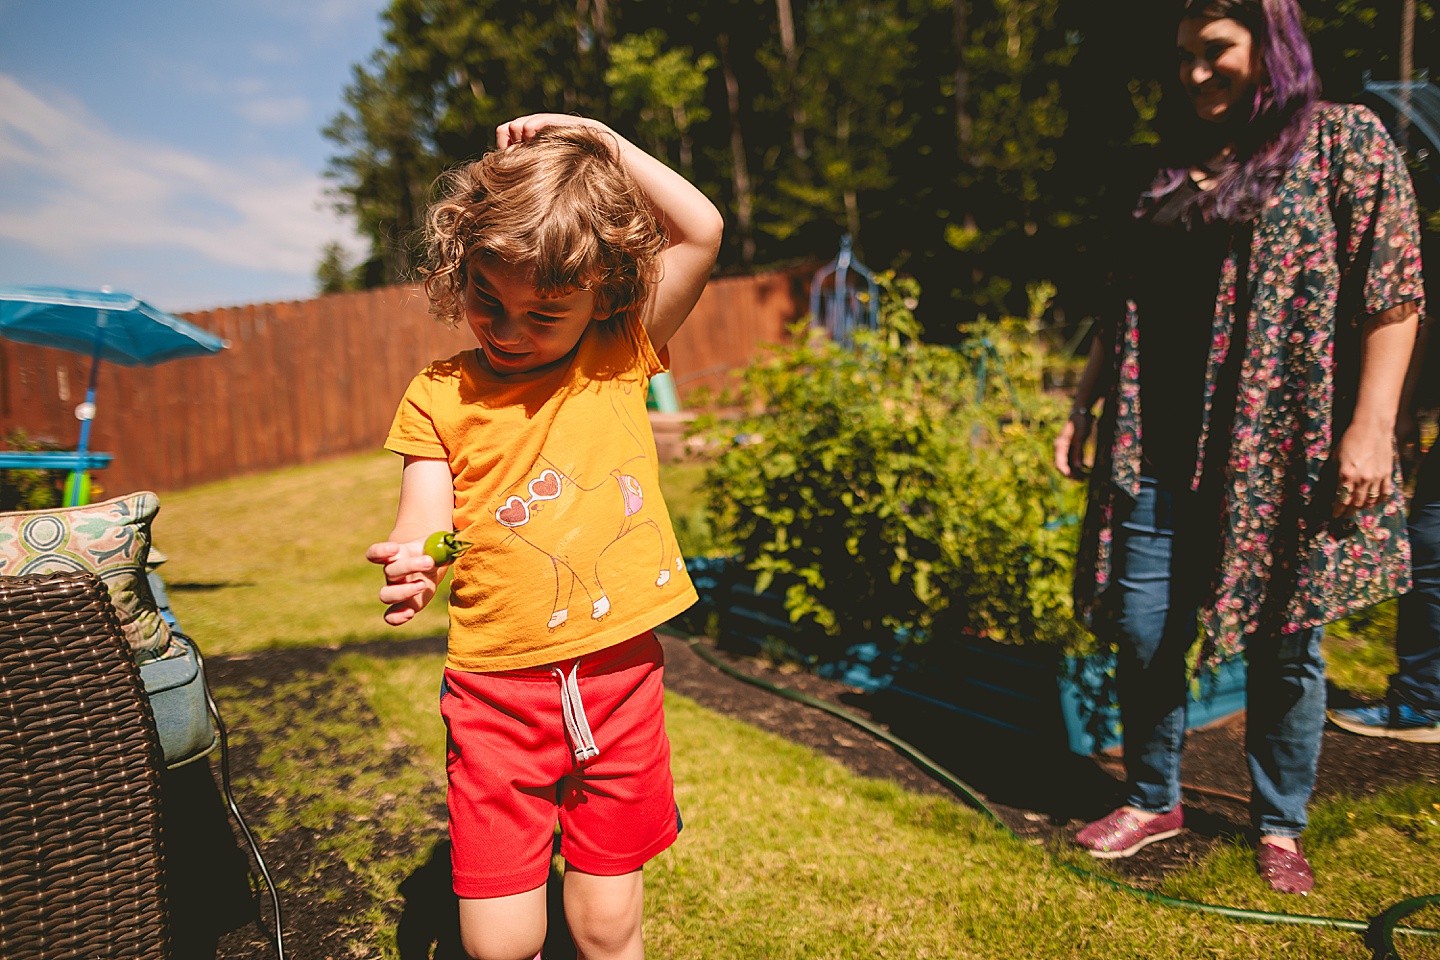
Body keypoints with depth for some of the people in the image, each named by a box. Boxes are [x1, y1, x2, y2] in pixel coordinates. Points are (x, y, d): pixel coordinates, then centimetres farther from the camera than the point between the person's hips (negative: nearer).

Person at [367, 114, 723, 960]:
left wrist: (600, 140, -8)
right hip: (498, 692, 0)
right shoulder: (440, 395, 0)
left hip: (620, 678, 0)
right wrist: (409, 561, -30)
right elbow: (424, 523, -8)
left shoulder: (622, 359, 0)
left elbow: (702, 230, -8)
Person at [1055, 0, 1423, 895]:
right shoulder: (1175, 170, 16)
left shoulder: (1347, 141, 2)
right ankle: (1153, 800, 26)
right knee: (1142, 630, 5)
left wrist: (1371, 425, -14)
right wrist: (1084, 407, 13)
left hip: (1282, 448, -4)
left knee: (1285, 644, 6)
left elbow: (1393, 290, -6)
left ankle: (1280, 827, 25)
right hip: (1160, 453, 5)